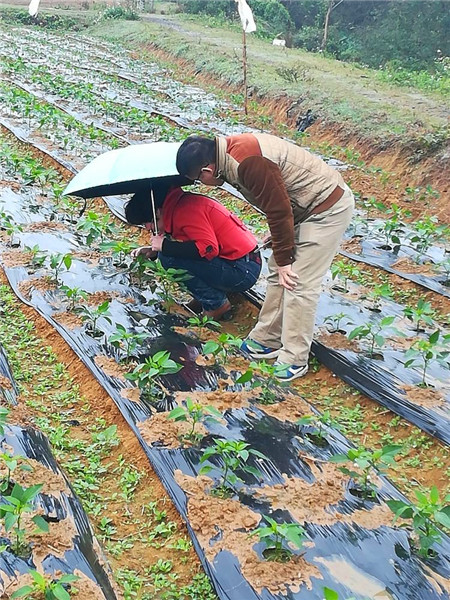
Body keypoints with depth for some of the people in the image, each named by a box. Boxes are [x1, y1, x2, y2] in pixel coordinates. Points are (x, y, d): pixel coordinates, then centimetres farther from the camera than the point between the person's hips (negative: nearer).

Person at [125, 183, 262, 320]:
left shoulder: (185, 210, -19)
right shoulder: (179, 204, 11)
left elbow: (209, 248, -27)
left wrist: (165, 246, -18)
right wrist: (154, 251, 8)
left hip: (243, 271, -10)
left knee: (168, 258, -19)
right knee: (168, 252, 11)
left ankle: (217, 304, -6)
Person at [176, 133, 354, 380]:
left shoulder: (248, 163, -29)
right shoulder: (232, 150, 2)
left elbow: (279, 210, -24)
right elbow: (276, 205, 12)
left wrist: (284, 260, -13)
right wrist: (280, 255, 16)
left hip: (328, 208, -10)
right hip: (305, 206, 10)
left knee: (298, 283, -8)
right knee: (277, 274, 13)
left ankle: (294, 360, 3)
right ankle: (266, 340, 24)